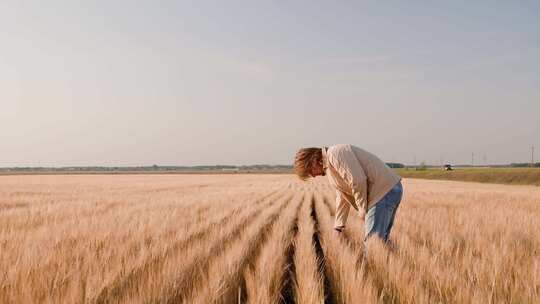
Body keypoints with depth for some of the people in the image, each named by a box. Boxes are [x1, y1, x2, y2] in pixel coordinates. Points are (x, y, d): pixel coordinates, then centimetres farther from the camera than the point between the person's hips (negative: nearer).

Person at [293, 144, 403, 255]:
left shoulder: (335, 154, -15)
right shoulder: (329, 168, 18)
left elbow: (358, 181, -23)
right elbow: (342, 199, 21)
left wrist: (362, 208, -11)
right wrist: (337, 228, 19)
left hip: (384, 191, -11)